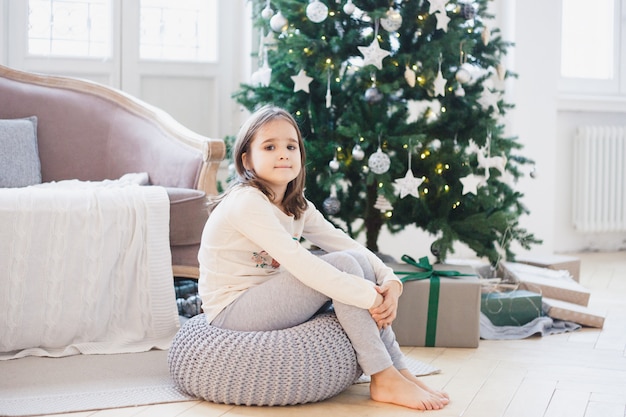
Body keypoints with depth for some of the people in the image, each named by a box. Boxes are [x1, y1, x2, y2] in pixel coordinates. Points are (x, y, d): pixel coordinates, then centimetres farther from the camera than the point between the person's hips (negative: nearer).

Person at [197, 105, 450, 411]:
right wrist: (369, 296, -29)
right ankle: (384, 381, -16)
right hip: (231, 313, -9)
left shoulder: (297, 206, 9)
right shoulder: (245, 202, -20)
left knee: (357, 261, -5)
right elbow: (297, 262, -29)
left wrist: (390, 281, -16)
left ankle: (398, 370, -7)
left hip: (262, 301, 9)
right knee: (344, 265, -20)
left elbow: (346, 243, 3)